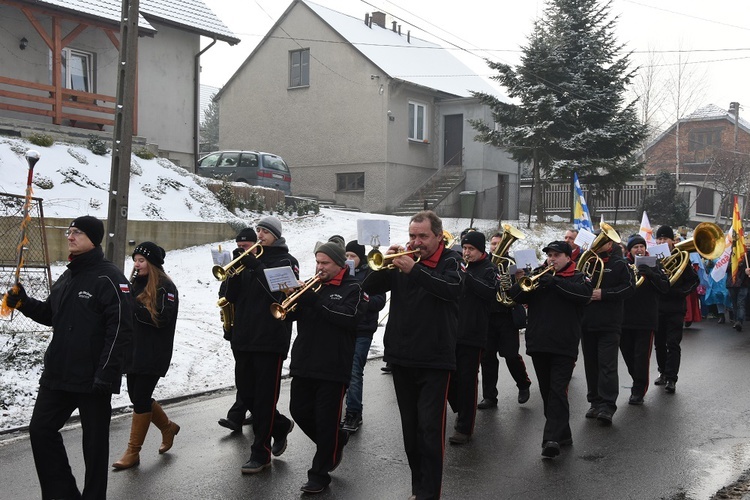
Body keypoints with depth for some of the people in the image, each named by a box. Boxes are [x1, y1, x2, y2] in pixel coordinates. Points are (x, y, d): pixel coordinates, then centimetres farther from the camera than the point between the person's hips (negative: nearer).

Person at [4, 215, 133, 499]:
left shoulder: (109, 278, -14)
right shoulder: (66, 278, 14)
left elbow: (120, 329, -20)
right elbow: (51, 315, 25)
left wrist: (106, 374, -24)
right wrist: (24, 303, 6)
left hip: (92, 378, -8)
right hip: (57, 374, 8)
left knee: (94, 440, 5)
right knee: (41, 430, 10)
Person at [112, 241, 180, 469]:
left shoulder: (166, 287, -9)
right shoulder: (136, 284, 12)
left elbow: (162, 318, -20)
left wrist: (134, 306, -23)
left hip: (154, 354, -7)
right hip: (134, 351, 8)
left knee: (140, 399, -4)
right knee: (137, 397, 12)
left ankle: (133, 452, 6)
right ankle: (168, 427, 35)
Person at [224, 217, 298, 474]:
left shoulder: (286, 261, -1)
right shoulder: (250, 257, 14)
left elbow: (281, 292, -19)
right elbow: (232, 295, 7)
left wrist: (255, 265, -23)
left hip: (271, 339, -6)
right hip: (244, 337, 6)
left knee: (265, 395, -1)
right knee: (245, 392, 12)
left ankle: (261, 454, 8)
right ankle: (280, 425, 35)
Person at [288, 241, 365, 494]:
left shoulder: (352, 288, -2)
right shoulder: (311, 285, 12)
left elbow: (349, 317, -19)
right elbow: (290, 314, 7)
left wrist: (315, 301, -24)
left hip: (333, 366, -6)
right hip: (304, 363, 6)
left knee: (326, 421, 0)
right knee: (299, 411, 12)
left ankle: (320, 474, 12)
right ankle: (335, 441, 36)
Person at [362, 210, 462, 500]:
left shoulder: (450, 260, -2)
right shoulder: (403, 259, 8)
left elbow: (453, 288, -23)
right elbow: (369, 288, 3)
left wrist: (413, 270, -32)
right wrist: (386, 264, -15)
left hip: (435, 359, -4)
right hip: (401, 357, 5)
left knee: (430, 428, -7)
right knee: (410, 428, 12)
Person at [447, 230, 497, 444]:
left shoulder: (487, 269, -3)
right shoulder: (460, 266, 15)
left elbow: (490, 292, -20)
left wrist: (466, 275, -25)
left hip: (472, 334, -6)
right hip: (452, 331, 6)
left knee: (467, 380, -4)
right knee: (450, 378, 12)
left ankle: (465, 428, 4)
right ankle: (461, 413, 34)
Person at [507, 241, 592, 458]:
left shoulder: (577, 277, 7)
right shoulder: (537, 275, 15)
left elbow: (584, 293, -15)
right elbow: (514, 294, 4)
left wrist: (554, 282, -21)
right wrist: (529, 283, -15)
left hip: (564, 345, -5)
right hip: (538, 343, 5)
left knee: (558, 391, -12)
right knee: (547, 392, 11)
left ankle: (552, 438, -18)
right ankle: (562, 434, 24)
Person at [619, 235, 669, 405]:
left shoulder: (653, 265, 1)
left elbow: (665, 287, -8)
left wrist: (650, 274, -23)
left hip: (646, 319, -3)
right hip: (625, 318, 3)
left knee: (642, 356, -3)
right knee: (627, 353, 14)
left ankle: (639, 391, 7)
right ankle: (637, 383, 34)